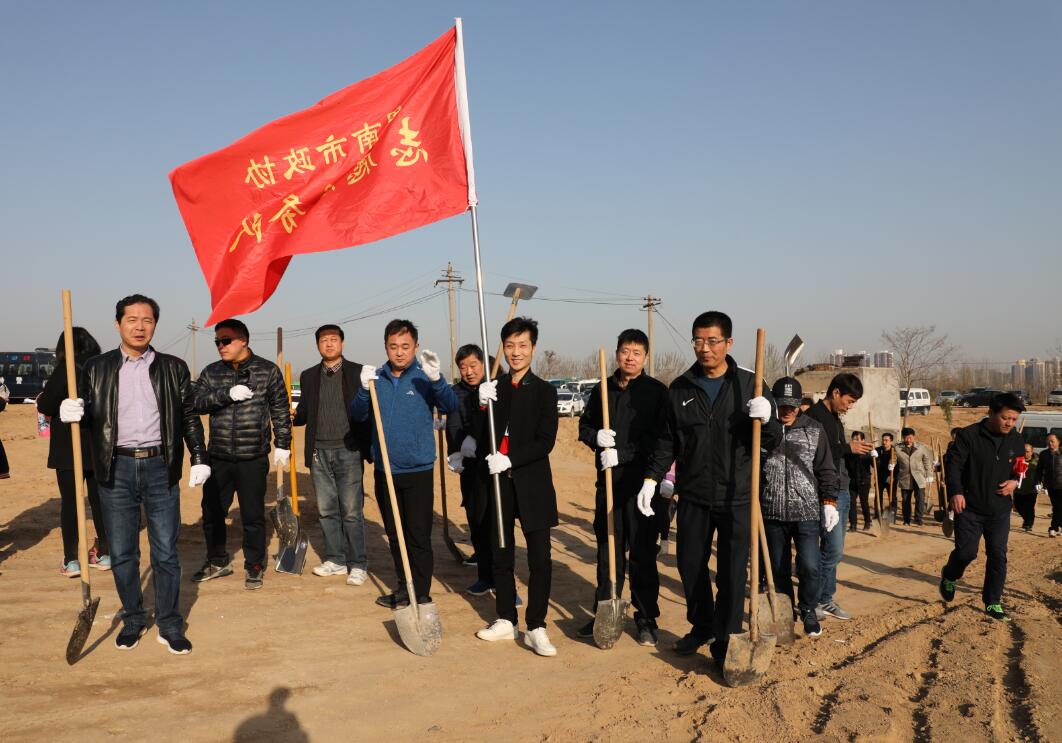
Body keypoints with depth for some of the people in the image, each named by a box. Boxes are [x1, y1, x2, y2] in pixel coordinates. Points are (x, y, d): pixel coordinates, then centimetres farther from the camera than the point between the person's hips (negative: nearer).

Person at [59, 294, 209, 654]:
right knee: (121, 552, 8)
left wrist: (199, 458, 1)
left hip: (160, 467, -1)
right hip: (116, 469, 1)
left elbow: (189, 417, 8)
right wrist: (71, 413, -13)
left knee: (166, 551, 4)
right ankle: (133, 619, 25)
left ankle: (169, 625, 15)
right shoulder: (96, 367, 7)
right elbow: (86, 416, 10)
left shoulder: (173, 367, 6)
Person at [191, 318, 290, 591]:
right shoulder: (211, 372, 6)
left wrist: (282, 445, 0)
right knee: (211, 513, 12)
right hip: (218, 457, 3)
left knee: (253, 516, 5)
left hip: (253, 458, -3)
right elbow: (196, 401, -7)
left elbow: (281, 410, 3)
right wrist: (227, 394, -20)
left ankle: (255, 567, 21)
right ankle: (218, 562, 31)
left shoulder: (267, 370, -1)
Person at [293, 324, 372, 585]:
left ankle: (357, 564, 5)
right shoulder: (308, 376, 12)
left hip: (348, 451, -4)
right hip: (319, 453, 4)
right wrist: (292, 416, -7)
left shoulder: (358, 372, 1)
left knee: (352, 511, -3)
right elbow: (304, 412, 15)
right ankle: (336, 559, 20)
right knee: (326, 510, 9)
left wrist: (370, 448, -10)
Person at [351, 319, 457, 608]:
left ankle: (421, 595, 10)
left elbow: (451, 406, -21)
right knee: (395, 535, 15)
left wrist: (436, 379, -39)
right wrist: (364, 389, -17)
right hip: (384, 471, 5)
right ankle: (403, 588, 28)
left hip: (418, 470, -4)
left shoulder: (424, 377, -7)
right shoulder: (376, 377, 5)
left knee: (419, 536, -1)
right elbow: (358, 416, 1)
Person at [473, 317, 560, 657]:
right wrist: (484, 406, -15)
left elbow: (545, 441, -9)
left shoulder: (544, 391, -1)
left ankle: (535, 628, 8)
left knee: (540, 559, -2)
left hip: (532, 485, -3)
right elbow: (480, 439, 1)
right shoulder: (491, 389, 6)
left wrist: (509, 459, -20)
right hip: (497, 484, 3)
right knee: (501, 557, 13)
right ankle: (505, 620, 27)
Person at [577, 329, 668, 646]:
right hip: (608, 480, 4)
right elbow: (584, 425, 17)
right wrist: (595, 436, -5)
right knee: (608, 549, 12)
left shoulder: (657, 391, -4)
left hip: (642, 483, -4)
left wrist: (623, 454, -18)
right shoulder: (602, 389, 11)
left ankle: (646, 619, 13)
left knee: (643, 552, 1)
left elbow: (661, 439, -11)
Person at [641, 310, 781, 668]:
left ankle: (726, 640, 17)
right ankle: (701, 626, 34)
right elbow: (667, 441, 12)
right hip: (693, 496, 3)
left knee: (732, 572, 1)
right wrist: (651, 478, 3)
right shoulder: (680, 388, 4)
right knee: (690, 564, 12)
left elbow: (773, 441, 0)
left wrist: (766, 420, -21)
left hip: (737, 497, -3)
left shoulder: (750, 385, -2)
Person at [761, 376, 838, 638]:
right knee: (778, 568, 10)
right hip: (772, 512, 1)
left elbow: (826, 470, 7)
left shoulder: (814, 429, 5)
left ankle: (808, 610, 18)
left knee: (809, 566, -8)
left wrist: (829, 501, 1)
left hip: (806, 511, 0)